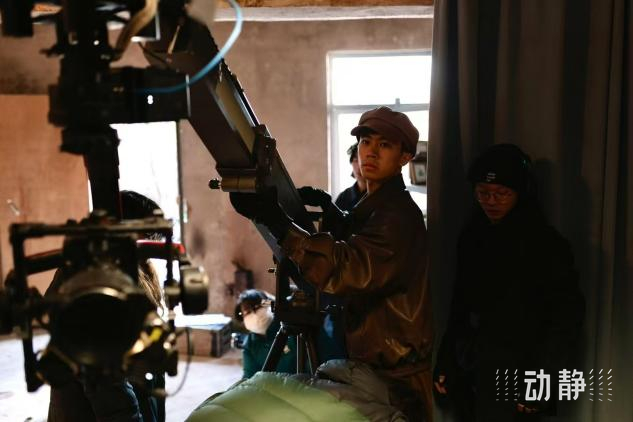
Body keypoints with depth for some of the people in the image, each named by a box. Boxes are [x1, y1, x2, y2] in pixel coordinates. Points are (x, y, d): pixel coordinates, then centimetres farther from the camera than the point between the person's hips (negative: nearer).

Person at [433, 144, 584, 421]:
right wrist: (445, 362, 10)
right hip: (468, 377, 5)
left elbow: (565, 318, -8)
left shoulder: (545, 243, -7)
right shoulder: (471, 236, 9)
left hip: (511, 383, -5)